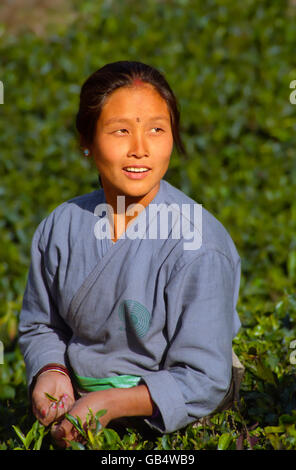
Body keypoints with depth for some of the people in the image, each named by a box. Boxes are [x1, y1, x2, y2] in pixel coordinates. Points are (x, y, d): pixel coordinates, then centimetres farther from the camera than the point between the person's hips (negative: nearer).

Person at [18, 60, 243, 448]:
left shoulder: (197, 249, -18)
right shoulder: (60, 228, 0)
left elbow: (204, 381, -16)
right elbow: (40, 325, 16)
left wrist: (108, 404, -24)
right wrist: (51, 371, -6)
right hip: (78, 409, 4)